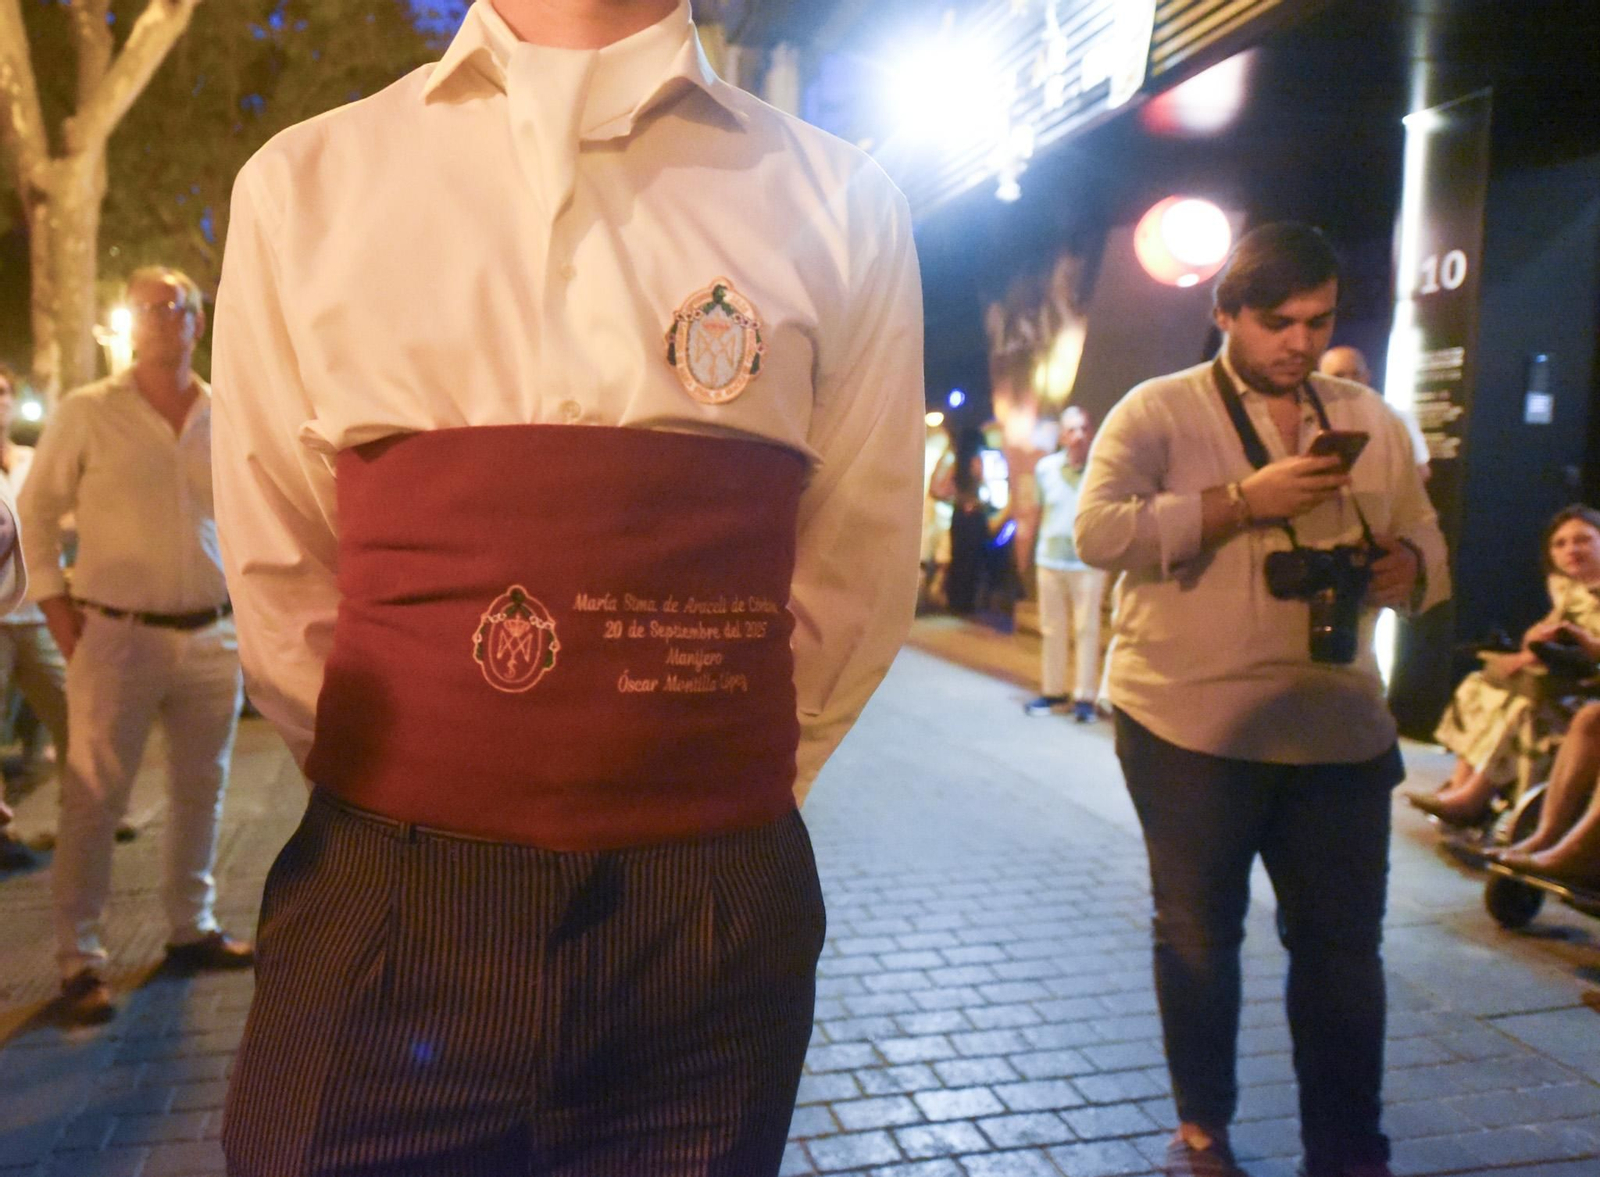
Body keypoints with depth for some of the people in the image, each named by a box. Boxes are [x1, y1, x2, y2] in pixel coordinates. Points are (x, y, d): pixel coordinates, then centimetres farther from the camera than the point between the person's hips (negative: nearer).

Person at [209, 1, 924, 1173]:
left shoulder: (840, 205, 2)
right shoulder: (302, 185, 4)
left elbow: (856, 571, 6)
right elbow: (277, 566, 10)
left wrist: (696, 805, 7)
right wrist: (393, 793, 10)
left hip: (715, 927, 1)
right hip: (375, 907, 1)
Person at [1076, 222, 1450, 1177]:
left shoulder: (1373, 422, 11)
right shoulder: (1159, 410, -4)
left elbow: (1428, 546, 16)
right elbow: (1099, 532, -18)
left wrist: (1406, 568, -8)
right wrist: (1245, 500, -22)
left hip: (1339, 729, 4)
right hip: (1192, 727, -3)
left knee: (1344, 946, 9)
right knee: (1199, 936, 12)